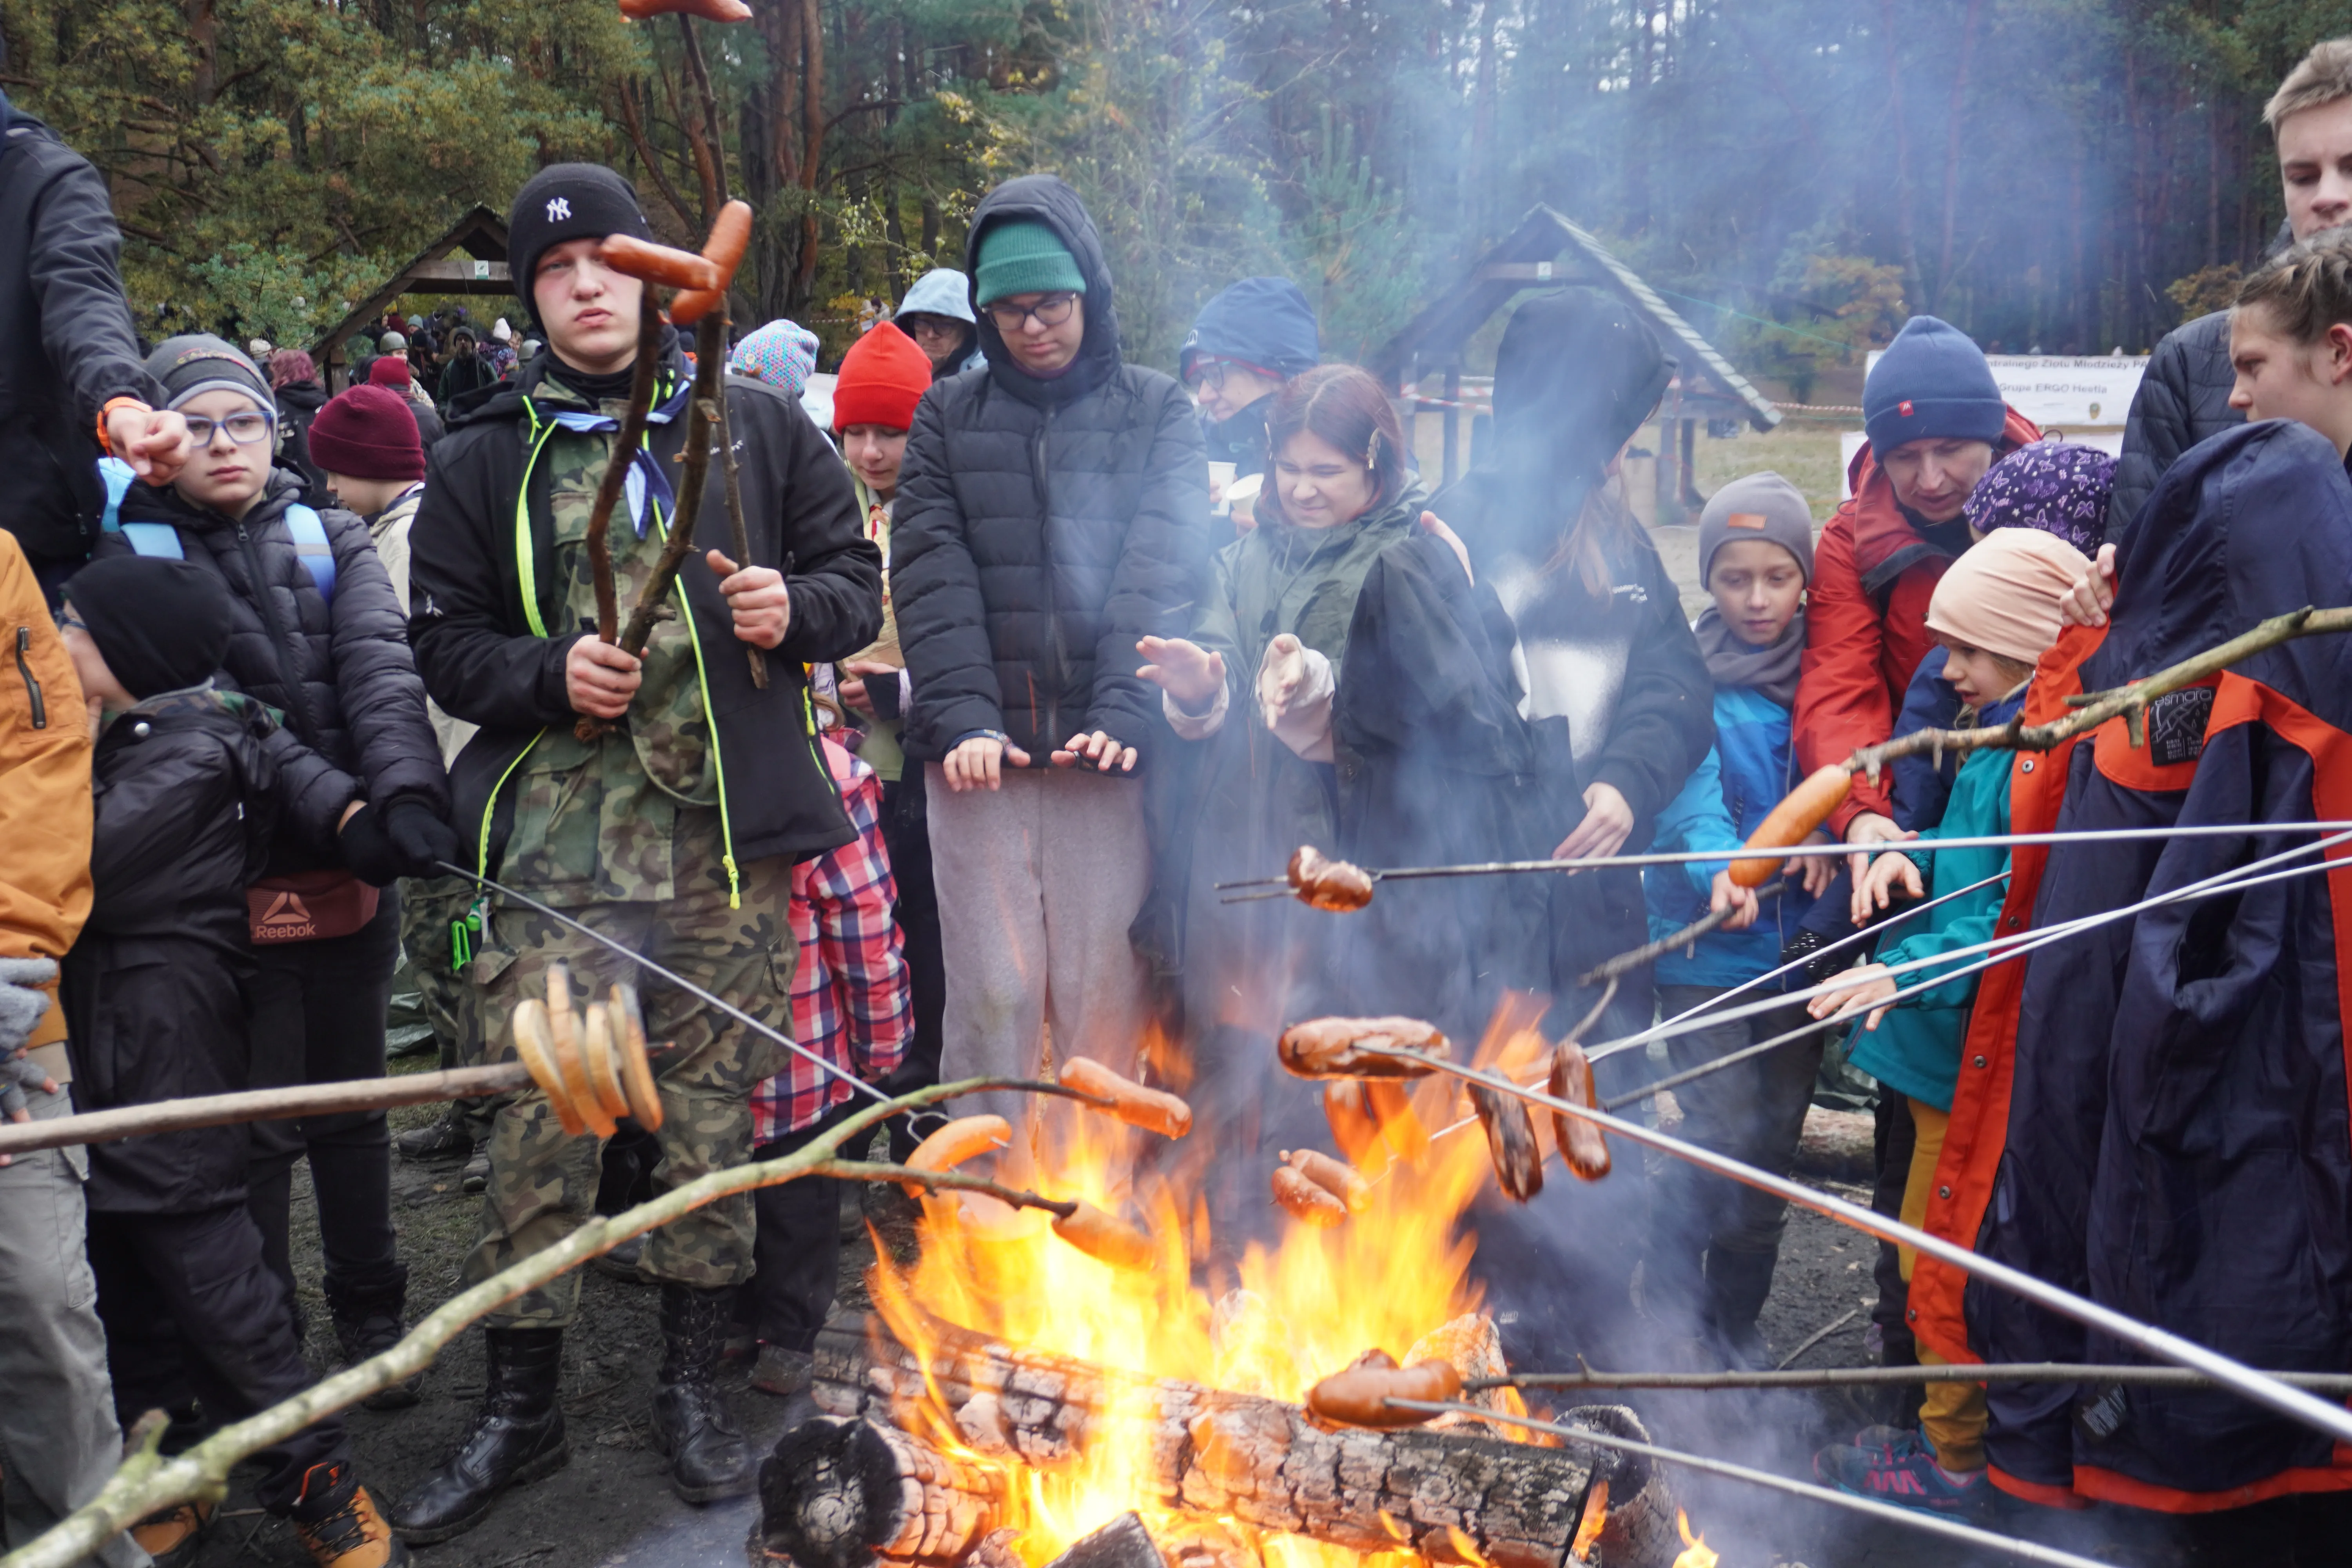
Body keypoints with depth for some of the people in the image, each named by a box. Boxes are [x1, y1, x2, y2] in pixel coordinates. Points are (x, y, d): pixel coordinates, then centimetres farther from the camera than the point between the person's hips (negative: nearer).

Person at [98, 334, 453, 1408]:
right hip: (236, 876, -3)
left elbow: (381, 671, -8)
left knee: (353, 1104, 15)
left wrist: (408, 795, -25)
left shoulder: (330, 539, 9)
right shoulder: (135, 557, 0)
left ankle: (371, 1316, 30)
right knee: (259, 1124, 3)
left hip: (354, 873, 3)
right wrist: (334, 807, -25)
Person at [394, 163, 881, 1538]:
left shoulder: (758, 428, 10)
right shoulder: (488, 460, 9)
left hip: (731, 829, 1)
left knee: (718, 1099, 8)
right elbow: (444, 642, 9)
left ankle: (695, 1384, 24)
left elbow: (860, 583, 12)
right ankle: (521, 1403, 15)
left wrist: (797, 609, -10)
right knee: (541, 1108, -2)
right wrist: (549, 674, -11)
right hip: (564, 831, 0)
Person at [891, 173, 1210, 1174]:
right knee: (992, 995, 2)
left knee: (1104, 995, 3)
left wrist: (1126, 707, -19)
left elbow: (1165, 567, -5)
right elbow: (930, 571, 0)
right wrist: (963, 712, -14)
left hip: (1105, 748, -1)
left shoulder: (1156, 413, 8)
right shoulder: (947, 417, 12)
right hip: (981, 749, 1)